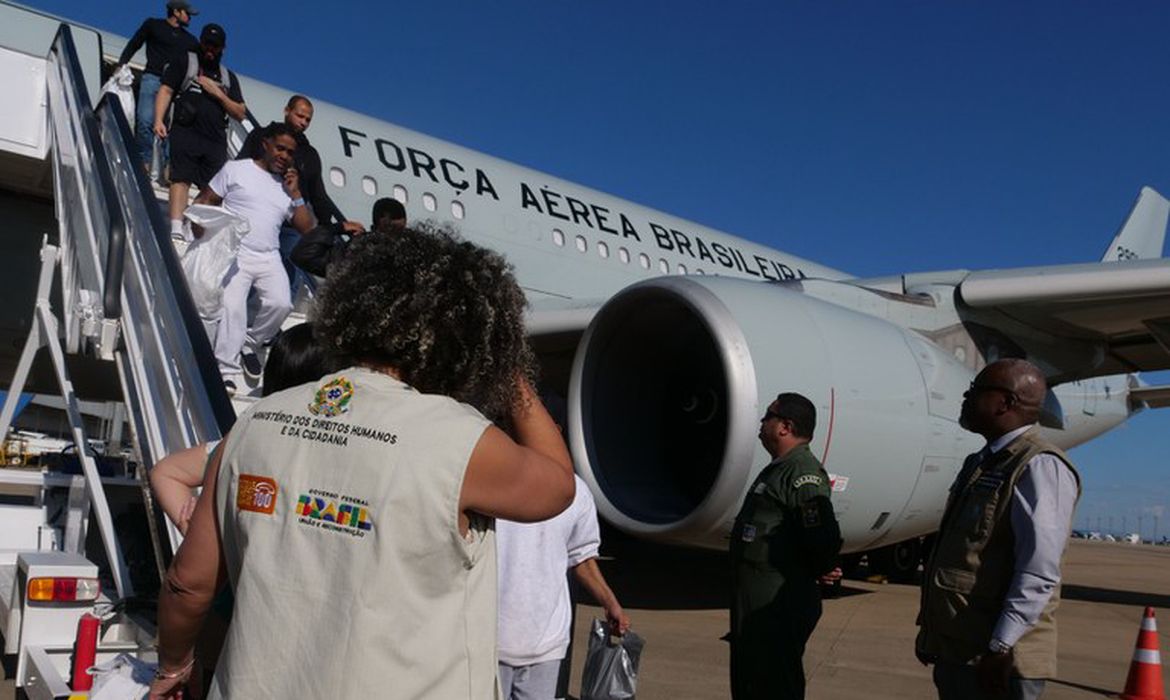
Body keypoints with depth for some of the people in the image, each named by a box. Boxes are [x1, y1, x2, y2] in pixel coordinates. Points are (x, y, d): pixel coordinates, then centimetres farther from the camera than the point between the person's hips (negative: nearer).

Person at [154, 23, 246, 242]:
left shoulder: (228, 77, 25)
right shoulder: (184, 62, 15)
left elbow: (240, 114, 17)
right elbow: (166, 90, 6)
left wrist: (218, 93, 2)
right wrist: (159, 120, -9)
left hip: (216, 141, 4)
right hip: (186, 132, -4)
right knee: (181, 179, -14)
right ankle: (176, 230, -24)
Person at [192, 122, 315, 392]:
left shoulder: (287, 186, 20)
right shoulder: (236, 169, 11)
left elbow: (307, 228, 12)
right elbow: (203, 201, 8)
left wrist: (295, 193, 5)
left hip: (269, 259, 3)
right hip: (234, 254, -3)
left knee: (280, 303, -21)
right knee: (232, 306, -24)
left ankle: (251, 343, 6)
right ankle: (228, 368, -15)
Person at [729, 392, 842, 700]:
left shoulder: (802, 471, -19)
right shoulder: (779, 469, 15)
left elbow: (824, 537, -27)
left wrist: (814, 575, -11)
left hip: (777, 606, -10)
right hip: (755, 604, 10)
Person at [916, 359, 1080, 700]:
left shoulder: (1040, 466, -14)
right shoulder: (979, 464, 14)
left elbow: (1039, 572, -21)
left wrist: (1000, 648, -23)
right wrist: (929, 628, 19)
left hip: (992, 661, -8)